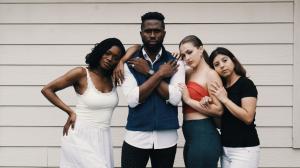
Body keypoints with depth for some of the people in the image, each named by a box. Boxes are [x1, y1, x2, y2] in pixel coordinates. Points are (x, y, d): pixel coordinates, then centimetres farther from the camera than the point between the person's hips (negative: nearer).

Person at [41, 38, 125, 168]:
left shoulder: (113, 77, 3)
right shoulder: (81, 73, -11)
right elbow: (47, 90, -7)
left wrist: (122, 63, -11)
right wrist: (70, 112, -8)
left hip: (102, 138, 6)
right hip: (81, 136, -6)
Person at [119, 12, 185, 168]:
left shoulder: (174, 62, 1)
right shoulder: (130, 63, 0)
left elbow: (174, 98, -12)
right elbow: (133, 99, -12)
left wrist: (149, 72, -10)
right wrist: (159, 74, -12)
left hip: (166, 137, 1)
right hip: (136, 136, -1)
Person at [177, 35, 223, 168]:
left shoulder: (211, 74, -9)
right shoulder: (188, 73, 12)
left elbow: (219, 110, -15)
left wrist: (188, 100, -14)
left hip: (204, 135, -8)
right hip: (191, 136, 8)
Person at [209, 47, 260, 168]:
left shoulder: (246, 84, -8)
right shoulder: (220, 88, 11)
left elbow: (248, 117, -19)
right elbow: (221, 122, 13)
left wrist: (224, 99, -15)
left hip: (244, 149, -7)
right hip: (225, 147, 7)